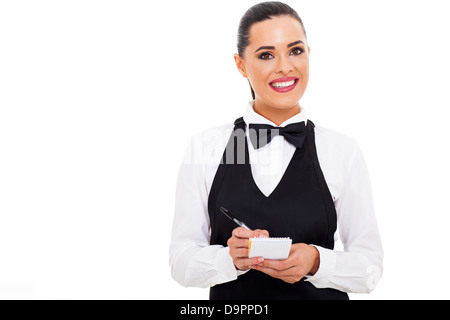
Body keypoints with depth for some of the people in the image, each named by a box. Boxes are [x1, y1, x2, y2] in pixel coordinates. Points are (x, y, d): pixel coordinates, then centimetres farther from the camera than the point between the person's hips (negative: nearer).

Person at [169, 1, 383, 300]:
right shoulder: (204, 148, -7)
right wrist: (231, 259, -23)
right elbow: (182, 260, -6)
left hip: (319, 293, 0)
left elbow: (370, 267, -5)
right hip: (231, 302, 0)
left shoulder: (342, 151, -8)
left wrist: (316, 261, -21)